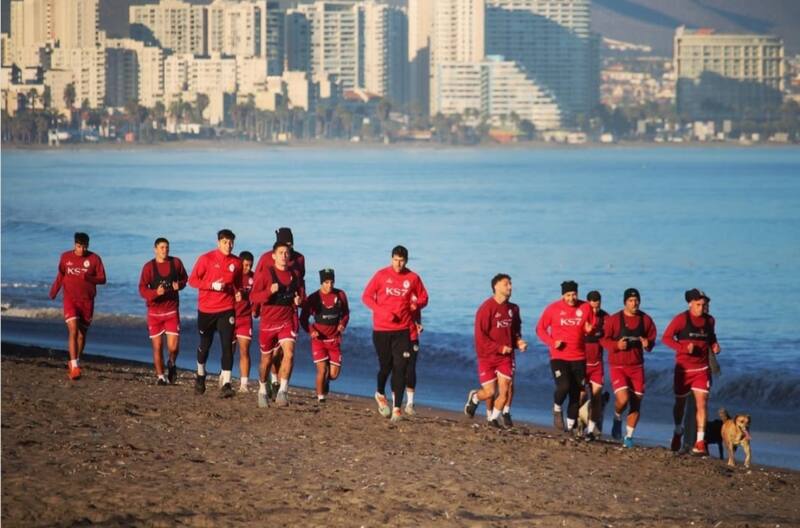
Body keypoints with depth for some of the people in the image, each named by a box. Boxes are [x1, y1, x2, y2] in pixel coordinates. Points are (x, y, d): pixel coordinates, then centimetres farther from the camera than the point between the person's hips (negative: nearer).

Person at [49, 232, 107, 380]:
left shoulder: (94, 259, -2)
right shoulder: (66, 257, 3)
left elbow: (102, 279, -4)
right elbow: (60, 275, 15)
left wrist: (88, 278, -21)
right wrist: (54, 291, 8)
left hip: (87, 301, 1)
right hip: (70, 299, -1)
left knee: (82, 334, 9)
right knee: (73, 331, -17)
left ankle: (76, 363, 27)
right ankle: (74, 366, -22)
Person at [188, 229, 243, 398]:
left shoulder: (236, 262, 3)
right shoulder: (206, 259, -6)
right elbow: (192, 280, -6)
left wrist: (238, 292, -2)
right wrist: (212, 285, -18)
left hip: (227, 309, 1)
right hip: (206, 309, -1)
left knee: (227, 345, -12)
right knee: (205, 344, 14)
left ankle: (226, 383, -14)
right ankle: (200, 375, 39)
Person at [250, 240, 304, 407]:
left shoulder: (294, 275, 6)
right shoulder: (265, 273, -6)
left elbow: (300, 293, 22)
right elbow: (253, 297, -12)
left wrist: (299, 300, -1)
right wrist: (270, 291, -28)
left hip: (287, 322, 2)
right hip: (268, 322, -2)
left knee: (289, 354, -20)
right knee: (267, 359, 10)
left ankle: (282, 391, -20)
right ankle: (263, 391, 32)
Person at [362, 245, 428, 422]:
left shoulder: (413, 278, 3)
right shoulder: (382, 275, 0)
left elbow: (423, 298, 13)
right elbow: (367, 296, 2)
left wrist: (416, 305, -11)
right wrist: (382, 312, -12)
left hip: (403, 330, 0)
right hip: (382, 329, 0)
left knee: (400, 369, -6)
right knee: (386, 366, 6)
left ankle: (397, 407, -4)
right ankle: (380, 395, 36)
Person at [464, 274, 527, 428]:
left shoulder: (513, 309, 5)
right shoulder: (487, 308, -13)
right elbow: (480, 336, -15)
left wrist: (518, 342, -1)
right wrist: (500, 348, -19)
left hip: (506, 356, 4)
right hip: (487, 357, -4)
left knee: (504, 390, -5)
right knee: (490, 392, -2)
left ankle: (495, 418, 14)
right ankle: (475, 397, 31)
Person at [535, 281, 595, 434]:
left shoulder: (586, 308, 1)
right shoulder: (553, 309, -3)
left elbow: (594, 328, 10)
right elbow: (540, 329, 3)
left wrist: (590, 330, -14)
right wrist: (552, 342, -12)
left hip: (579, 358, 3)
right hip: (558, 357, -3)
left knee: (576, 393, 6)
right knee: (563, 387, -21)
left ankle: (571, 426, 18)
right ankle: (557, 409, 10)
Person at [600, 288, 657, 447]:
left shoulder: (646, 320, 3)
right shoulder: (614, 319, -7)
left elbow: (652, 338, 12)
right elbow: (604, 339, -1)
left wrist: (648, 344, -11)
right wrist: (617, 345, -20)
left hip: (637, 366, 4)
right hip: (618, 366, -4)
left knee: (636, 403, 5)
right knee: (623, 399, -20)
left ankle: (629, 437, 20)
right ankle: (617, 419, 14)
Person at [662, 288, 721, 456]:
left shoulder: (709, 320, 4)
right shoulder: (681, 319, -9)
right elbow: (666, 338, -12)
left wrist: (714, 346, -1)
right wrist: (684, 348, -24)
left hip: (702, 368, 2)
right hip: (683, 368, -2)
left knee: (702, 402, -11)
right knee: (680, 402, 14)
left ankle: (700, 441, -12)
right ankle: (678, 432, 39)